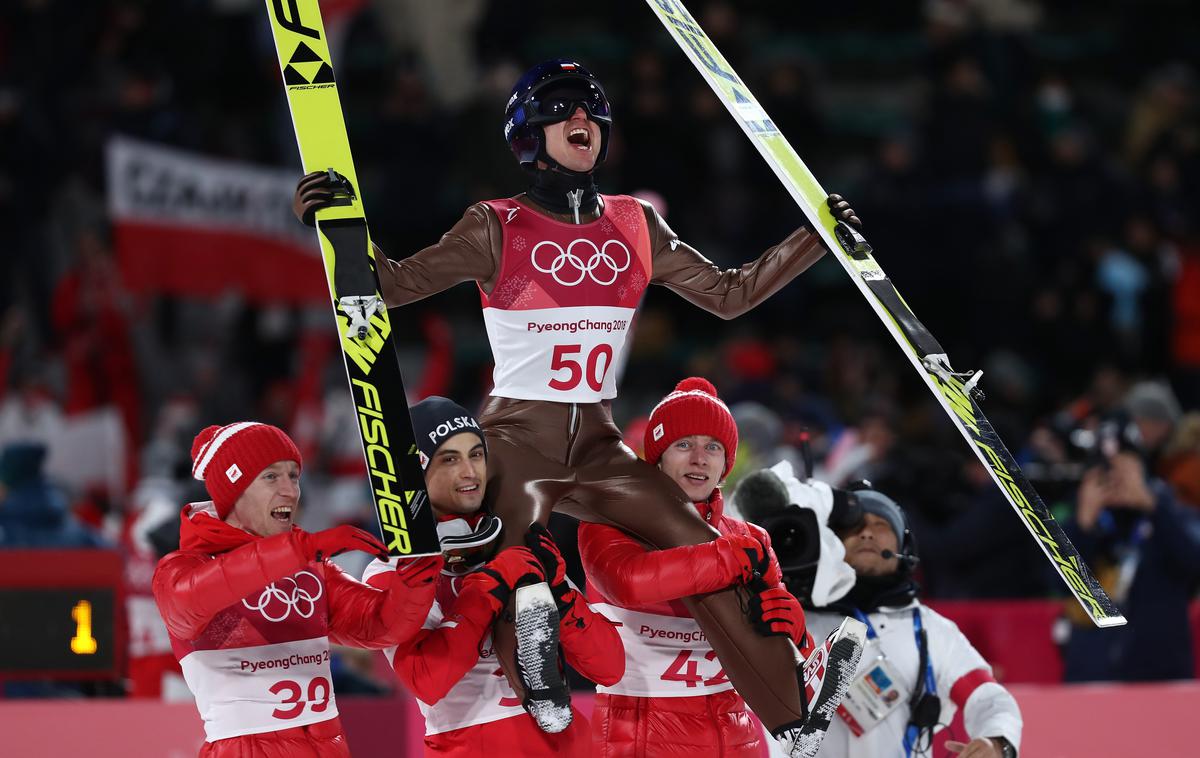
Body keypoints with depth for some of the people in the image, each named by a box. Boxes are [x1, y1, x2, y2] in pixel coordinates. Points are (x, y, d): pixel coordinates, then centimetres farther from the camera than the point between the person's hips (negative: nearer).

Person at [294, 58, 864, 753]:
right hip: (516, 442, -3)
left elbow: (729, 293, 16)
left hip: (599, 448, 3)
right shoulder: (498, 230, -2)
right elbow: (398, 283, -9)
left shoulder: (635, 228, 10)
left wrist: (816, 240, 11)